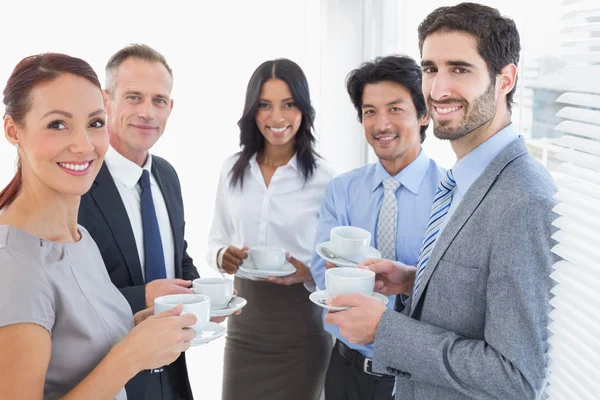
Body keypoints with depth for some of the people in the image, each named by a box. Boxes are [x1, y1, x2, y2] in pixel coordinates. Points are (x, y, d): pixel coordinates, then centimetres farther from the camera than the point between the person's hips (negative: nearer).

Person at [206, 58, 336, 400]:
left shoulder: (324, 176, -10)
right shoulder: (232, 169, 2)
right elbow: (217, 240, 10)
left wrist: (309, 273, -24)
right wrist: (221, 256, -11)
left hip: (301, 324, -3)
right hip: (244, 320, 3)